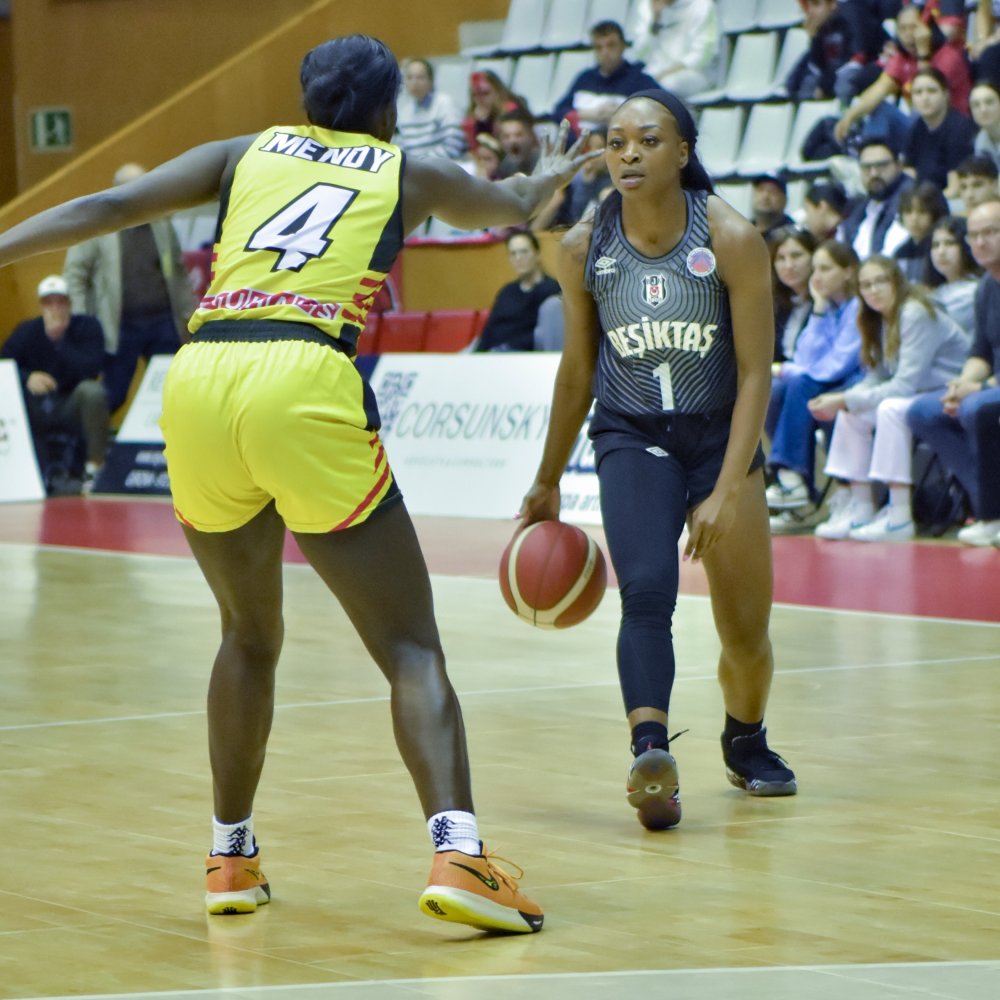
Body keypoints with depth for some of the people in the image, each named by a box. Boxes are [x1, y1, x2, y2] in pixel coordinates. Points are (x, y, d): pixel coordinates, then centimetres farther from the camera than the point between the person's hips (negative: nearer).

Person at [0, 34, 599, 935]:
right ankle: (457, 851, -18)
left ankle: (231, 858, 28)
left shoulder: (245, 154, 24)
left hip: (200, 385, 3)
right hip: (305, 387, -3)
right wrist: (548, 179, 66)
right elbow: (513, 207, 44)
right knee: (410, 645, 1)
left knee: (251, 636, 25)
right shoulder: (412, 175, 22)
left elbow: (109, 208, 12)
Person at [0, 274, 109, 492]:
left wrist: (59, 340, -25)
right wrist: (28, 378, -30)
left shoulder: (88, 326, -7)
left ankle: (95, 466, -20)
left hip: (74, 406, -2)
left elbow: (91, 369, -21)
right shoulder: (27, 331, -2)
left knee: (91, 390, -34)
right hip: (37, 411, 2)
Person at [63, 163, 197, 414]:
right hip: (121, 327, -4)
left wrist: (189, 315, 14)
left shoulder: (161, 224, 11)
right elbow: (74, 273, -4)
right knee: (112, 397, -1)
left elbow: (179, 274, 18)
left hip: (163, 323, 4)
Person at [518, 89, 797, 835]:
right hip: (632, 437, 0)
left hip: (721, 435, 0)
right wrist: (548, 484, 10)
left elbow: (755, 373, -16)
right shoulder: (585, 247, -10)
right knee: (646, 590, -26)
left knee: (746, 633, 6)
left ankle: (746, 741, 36)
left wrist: (728, 490, -24)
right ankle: (651, 755, -40)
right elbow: (578, 367, 4)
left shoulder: (732, 239, -18)